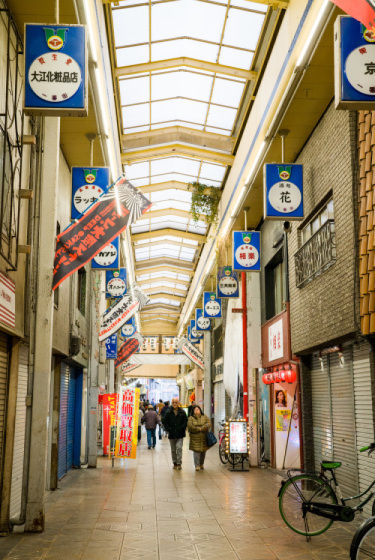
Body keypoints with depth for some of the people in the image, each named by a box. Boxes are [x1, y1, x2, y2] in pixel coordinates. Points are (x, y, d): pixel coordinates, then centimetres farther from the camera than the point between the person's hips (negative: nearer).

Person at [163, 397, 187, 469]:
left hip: (180, 434, -2)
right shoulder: (168, 412, 2)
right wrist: (168, 429, -6)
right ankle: (175, 463, 21)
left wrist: (182, 428, -8)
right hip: (171, 434, 2)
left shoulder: (182, 412, 1)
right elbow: (165, 422, 5)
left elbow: (185, 421, 5)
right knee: (173, 450, 10)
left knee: (179, 448, -13)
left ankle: (179, 463, -7)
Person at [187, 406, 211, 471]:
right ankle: (197, 466, -4)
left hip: (204, 437, 2)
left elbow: (209, 423, -4)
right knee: (196, 451, -8)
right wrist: (198, 429, -14)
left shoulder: (204, 417, 9)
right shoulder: (191, 418, 4)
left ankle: (201, 464, 25)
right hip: (195, 438, -2)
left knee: (203, 451, 8)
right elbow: (190, 426, -9)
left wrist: (202, 428, -18)